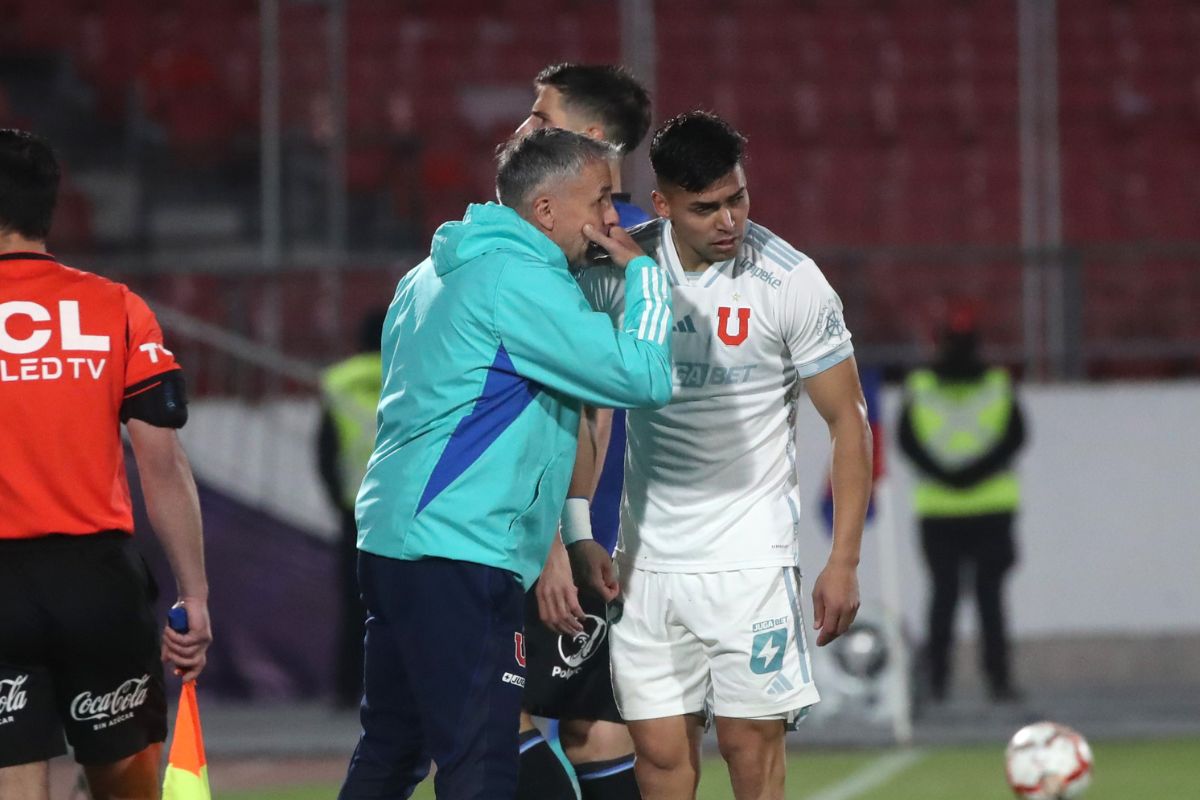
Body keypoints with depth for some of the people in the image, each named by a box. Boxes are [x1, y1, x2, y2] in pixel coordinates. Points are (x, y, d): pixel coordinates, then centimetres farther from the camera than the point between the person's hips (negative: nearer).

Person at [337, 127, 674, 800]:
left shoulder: (441, 271, 20)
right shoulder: (521, 276, -12)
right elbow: (643, 377, -16)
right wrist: (644, 270, 0)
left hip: (394, 539, 10)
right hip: (463, 557, -10)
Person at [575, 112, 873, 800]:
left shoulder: (791, 282, -9)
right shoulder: (615, 269, -2)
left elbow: (849, 420, -2)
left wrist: (844, 562, -6)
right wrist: (574, 538, 2)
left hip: (750, 554, -3)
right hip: (648, 555, 3)